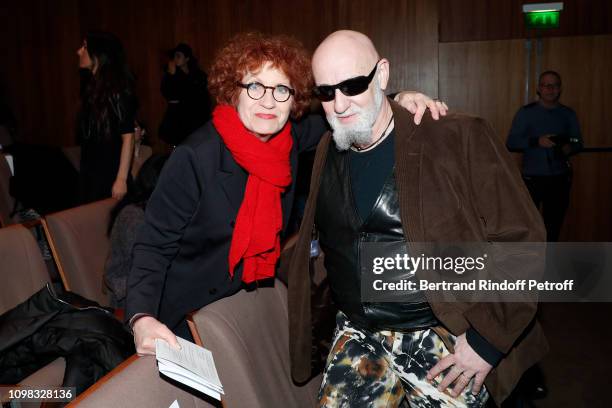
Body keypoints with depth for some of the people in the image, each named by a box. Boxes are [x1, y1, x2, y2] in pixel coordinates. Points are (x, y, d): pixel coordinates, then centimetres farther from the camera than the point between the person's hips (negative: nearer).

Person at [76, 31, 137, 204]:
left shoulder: (118, 90, -13)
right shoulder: (92, 88, 11)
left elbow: (128, 138, -17)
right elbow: (86, 136, 12)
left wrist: (121, 179, -20)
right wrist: (84, 173, 11)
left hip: (110, 174, -7)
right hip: (89, 173, 8)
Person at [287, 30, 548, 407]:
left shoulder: (460, 139, -13)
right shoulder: (326, 153, 3)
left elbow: (520, 237, -12)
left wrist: (488, 340, -15)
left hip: (445, 341, -3)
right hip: (358, 337, 4)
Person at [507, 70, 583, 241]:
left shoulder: (568, 114, 9)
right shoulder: (526, 112, 0)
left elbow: (578, 143, 14)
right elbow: (511, 143, -6)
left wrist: (570, 147, -10)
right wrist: (536, 141, -21)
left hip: (560, 178, 3)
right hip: (532, 178, -3)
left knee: (553, 225, 9)